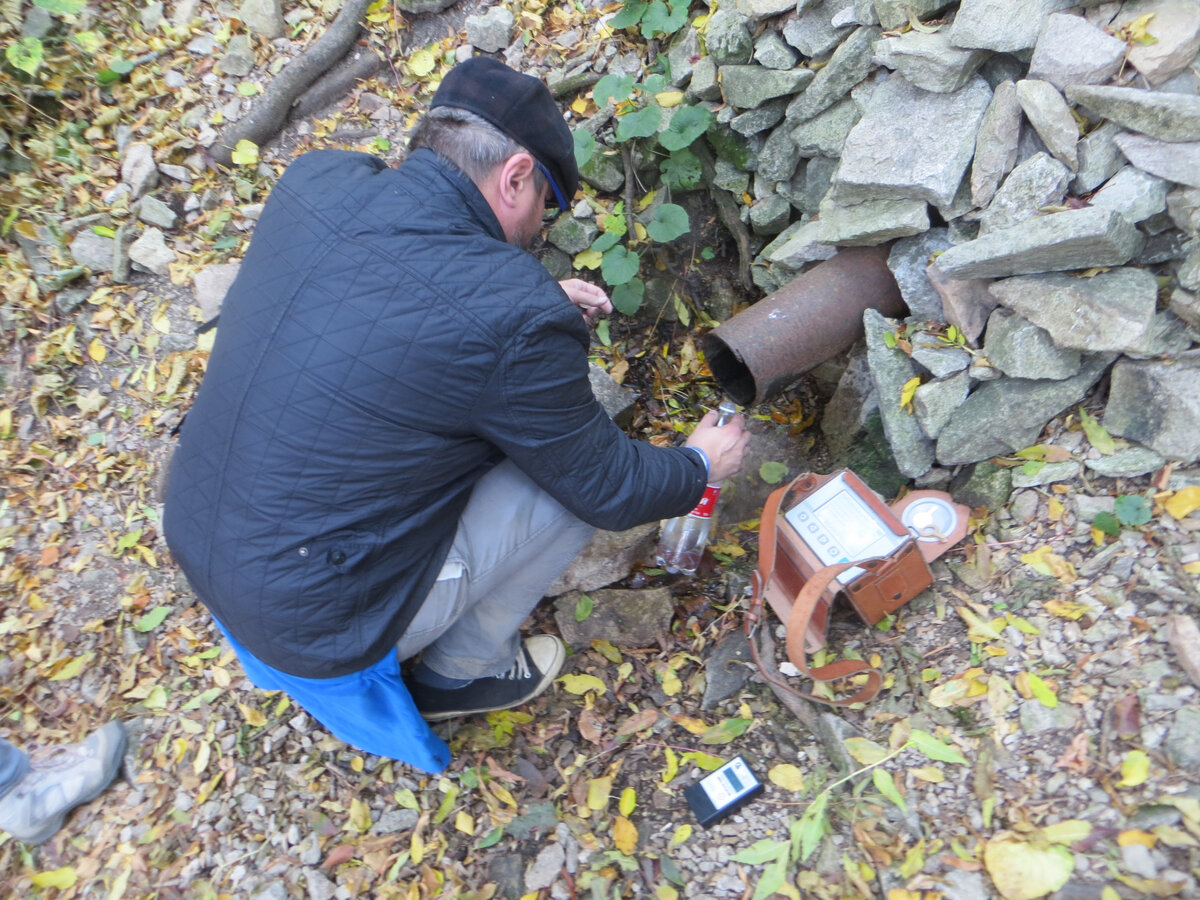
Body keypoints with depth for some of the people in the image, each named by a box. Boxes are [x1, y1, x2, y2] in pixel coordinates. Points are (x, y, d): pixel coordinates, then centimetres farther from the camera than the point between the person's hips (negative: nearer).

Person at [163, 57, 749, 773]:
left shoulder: (314, 180, -6)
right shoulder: (515, 319, -27)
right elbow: (608, 490, -11)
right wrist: (701, 467, 9)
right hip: (317, 630, -7)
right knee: (576, 475, -1)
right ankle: (460, 673, 19)